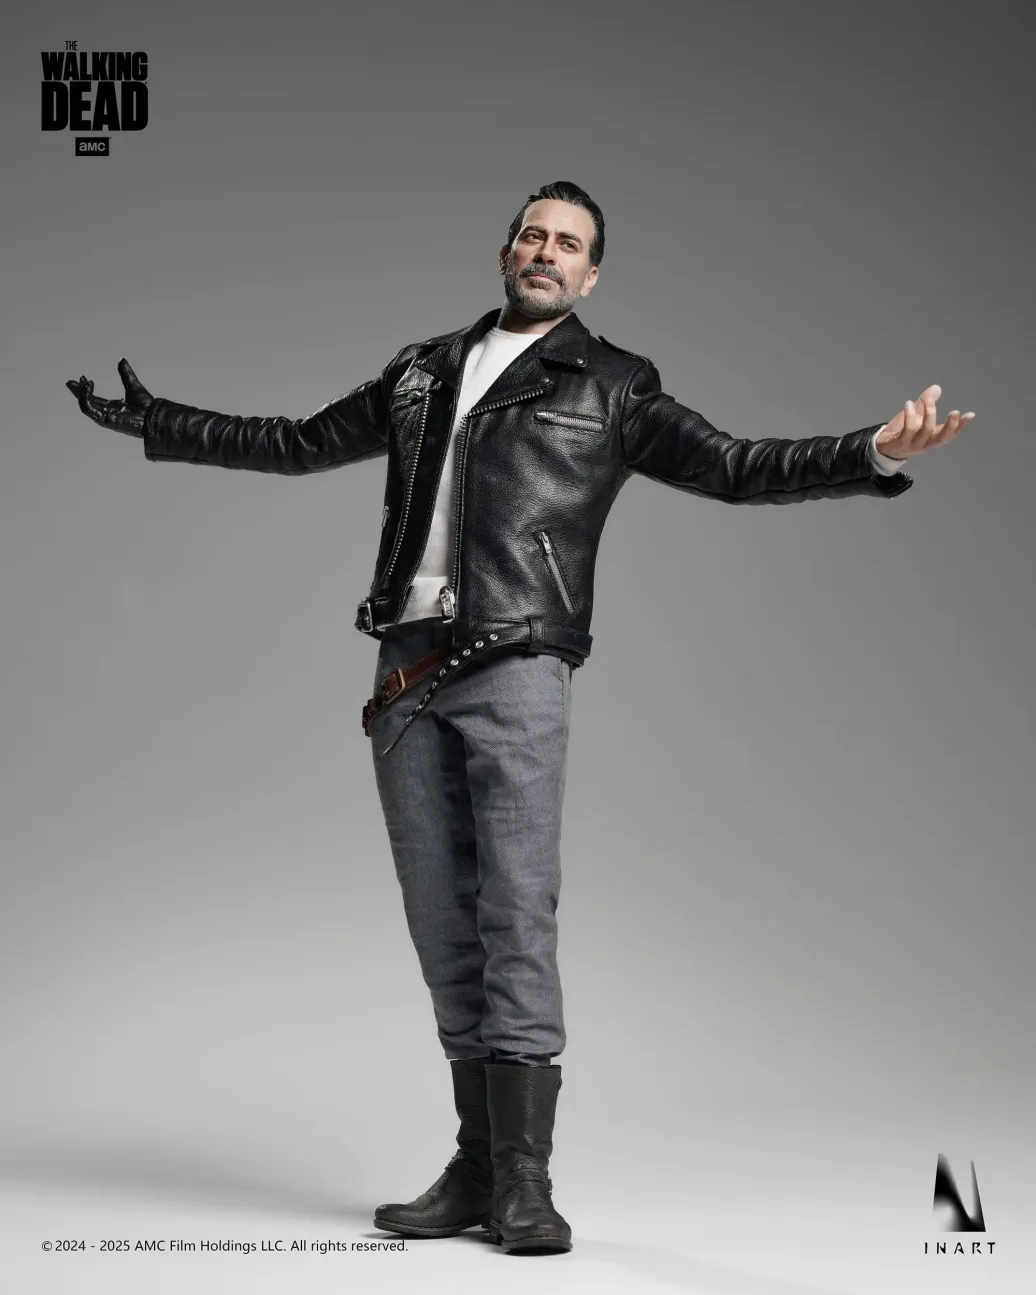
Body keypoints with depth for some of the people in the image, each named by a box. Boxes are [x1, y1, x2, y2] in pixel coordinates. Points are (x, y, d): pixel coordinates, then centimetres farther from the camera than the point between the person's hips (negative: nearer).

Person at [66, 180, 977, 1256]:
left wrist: (873, 456, -13)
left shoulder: (611, 389, 10)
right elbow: (297, 444, 30)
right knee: (443, 929, 4)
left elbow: (737, 469, 2)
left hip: (516, 672, -4)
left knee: (517, 917, -11)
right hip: (407, 677, 5)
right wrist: (154, 422, 31)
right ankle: (477, 1167, 11)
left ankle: (524, 1183, -9)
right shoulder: (422, 371, 22)